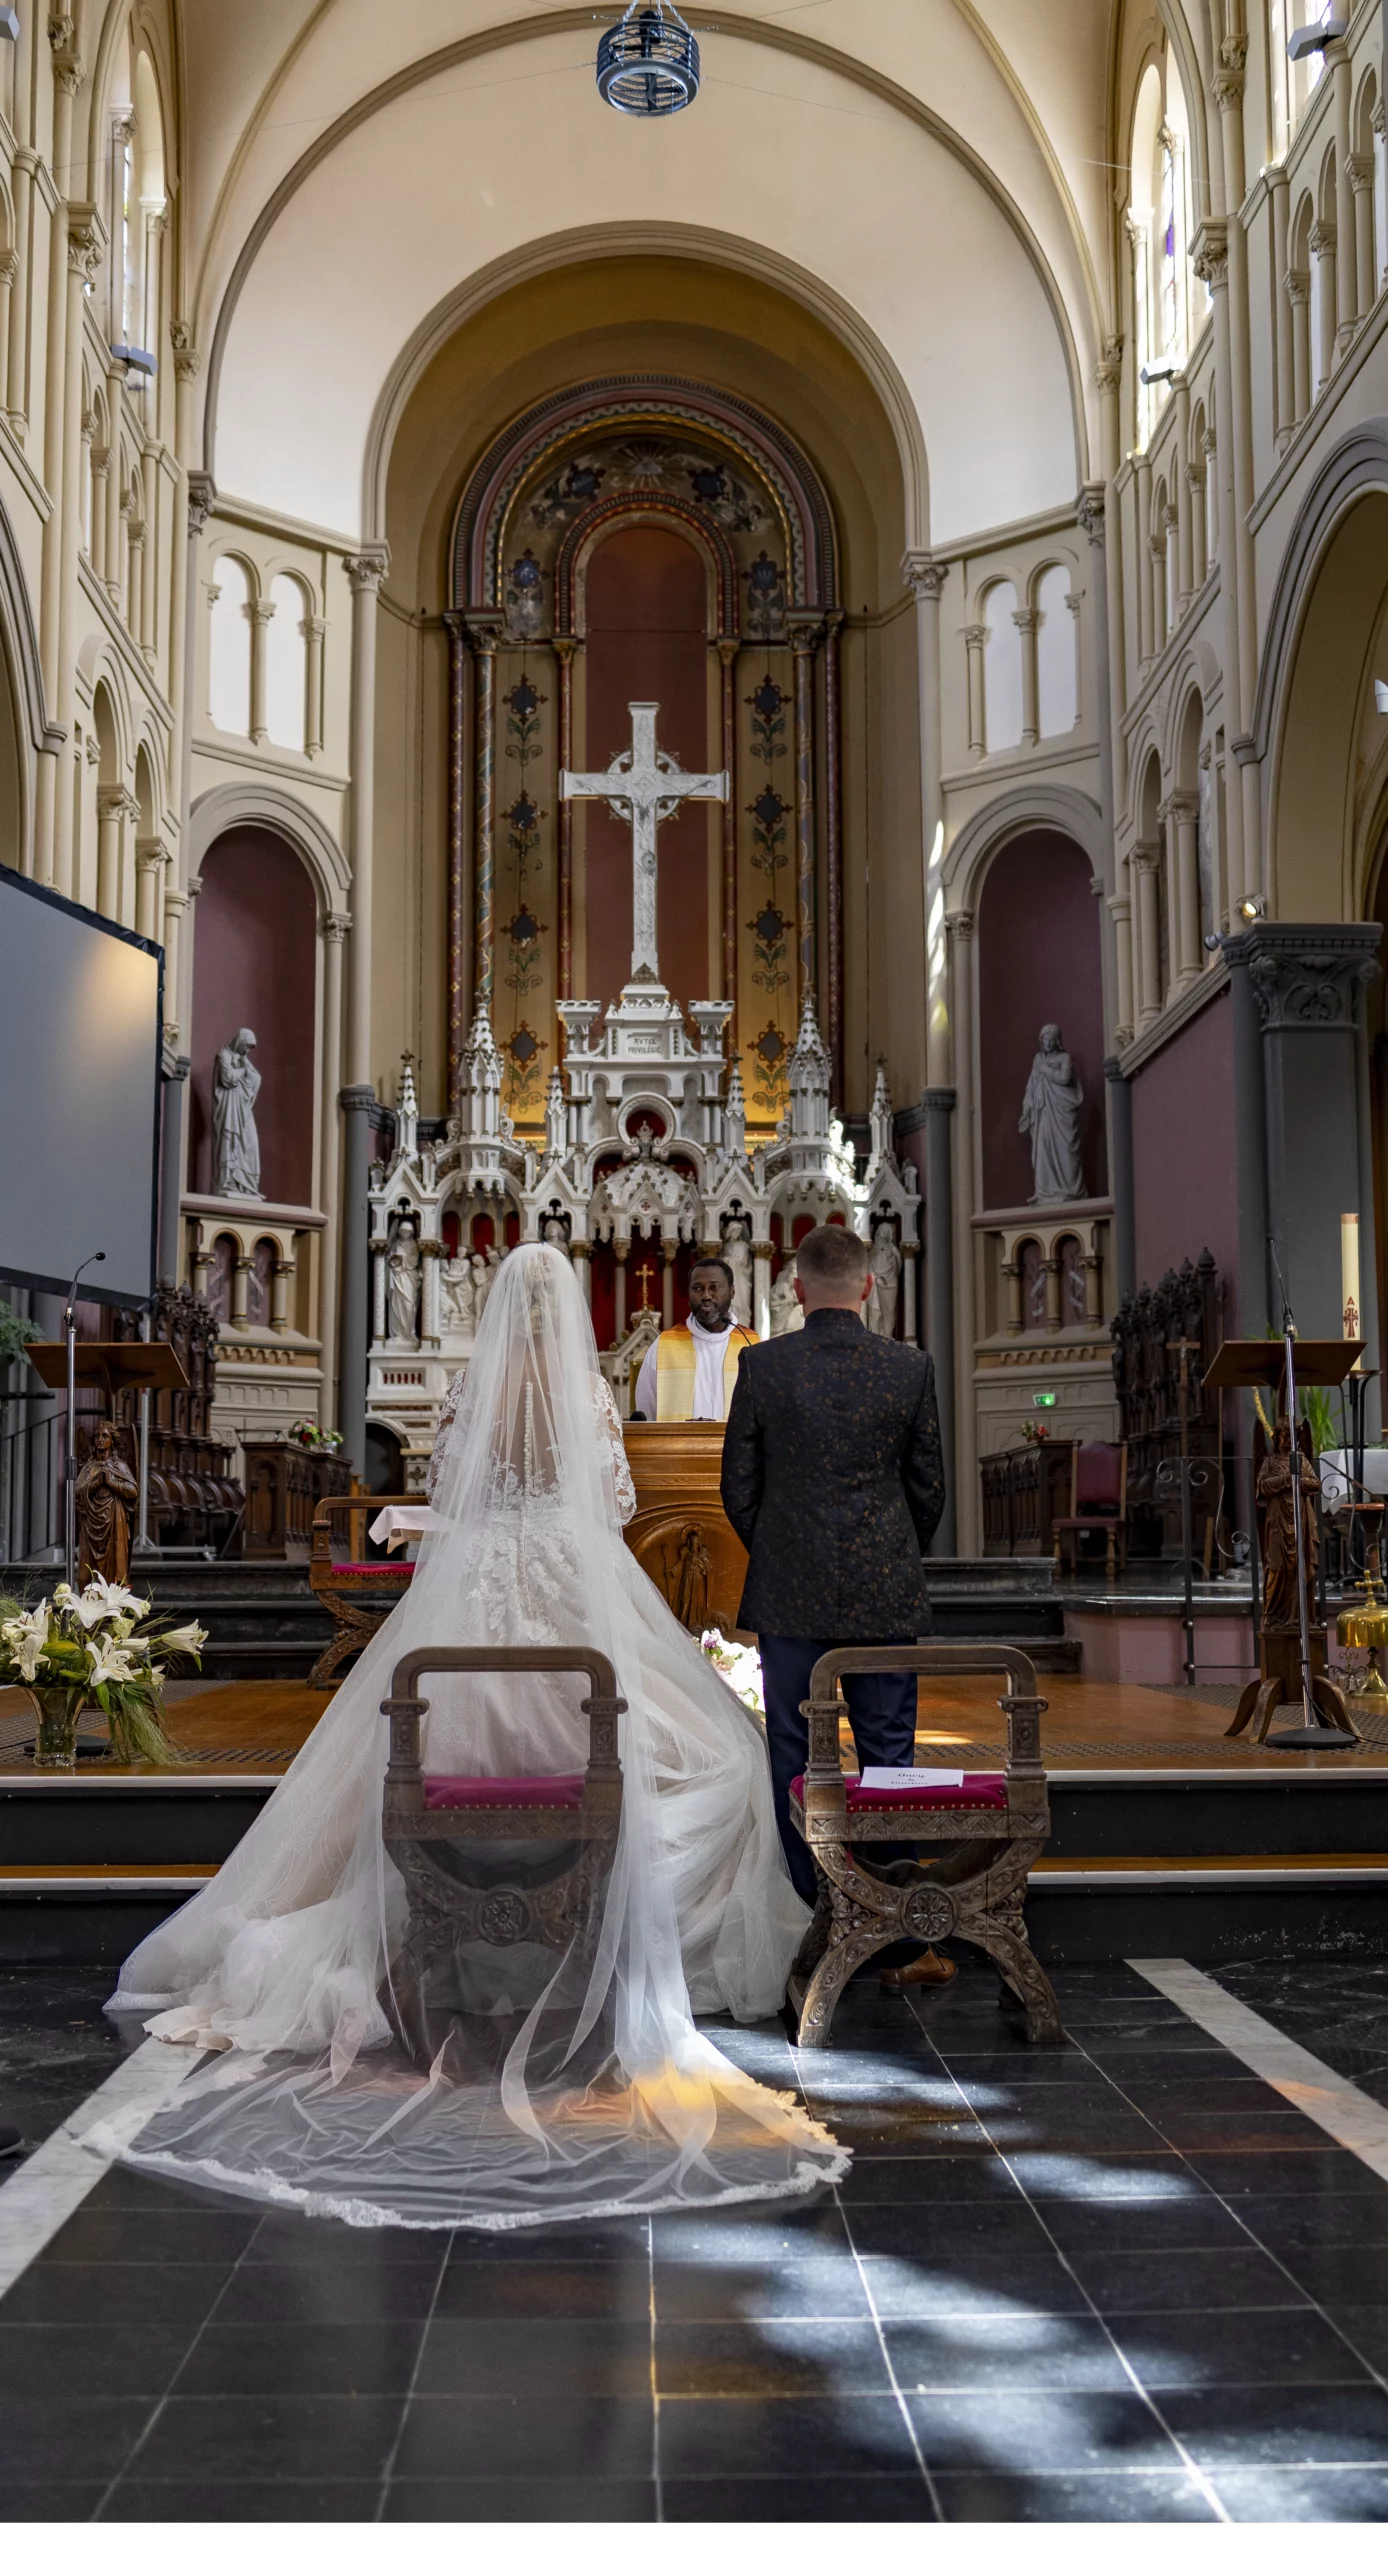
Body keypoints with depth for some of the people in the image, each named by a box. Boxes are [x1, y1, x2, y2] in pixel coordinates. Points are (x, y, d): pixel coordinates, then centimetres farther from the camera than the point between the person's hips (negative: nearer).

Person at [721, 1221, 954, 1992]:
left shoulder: (763, 1366, -5)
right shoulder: (910, 1366, -2)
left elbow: (738, 1486, -1)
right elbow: (929, 1485, 4)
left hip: (790, 1598, -1)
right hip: (886, 1599, 1)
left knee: (794, 1766, 7)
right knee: (890, 1761, 6)